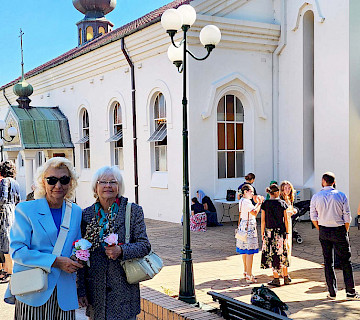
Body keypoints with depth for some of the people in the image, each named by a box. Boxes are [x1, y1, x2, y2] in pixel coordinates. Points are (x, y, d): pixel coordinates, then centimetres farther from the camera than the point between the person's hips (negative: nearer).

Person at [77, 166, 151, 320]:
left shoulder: (134, 211, 0)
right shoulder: (86, 214, 6)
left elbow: (145, 245, -2)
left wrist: (122, 250, -20)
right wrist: (81, 289, 4)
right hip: (95, 288, 2)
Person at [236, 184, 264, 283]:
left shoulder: (242, 201, 15)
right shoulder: (246, 202, -17)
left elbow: (252, 210, 19)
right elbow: (254, 213, -24)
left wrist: (258, 203, 12)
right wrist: (259, 203, -13)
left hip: (243, 226, 11)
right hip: (249, 227, -11)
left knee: (245, 251, 18)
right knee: (250, 252, -9)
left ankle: (246, 272, 29)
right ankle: (249, 276, -8)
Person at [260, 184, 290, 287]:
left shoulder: (265, 204, -3)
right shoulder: (282, 203, -1)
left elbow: (263, 220, -3)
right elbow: (285, 220, 1)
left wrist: (262, 233, 5)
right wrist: (286, 232, 8)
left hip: (269, 231, -2)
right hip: (281, 231, 2)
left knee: (273, 254, 4)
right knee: (282, 253, 14)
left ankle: (276, 279, 6)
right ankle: (286, 277, 22)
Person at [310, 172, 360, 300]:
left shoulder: (316, 197, -1)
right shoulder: (341, 196, -6)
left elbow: (313, 218, 2)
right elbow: (347, 217, -5)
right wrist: (345, 232, 7)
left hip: (323, 232, 2)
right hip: (339, 231, -2)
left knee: (327, 261, 9)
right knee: (346, 261, 6)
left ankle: (332, 292, 12)